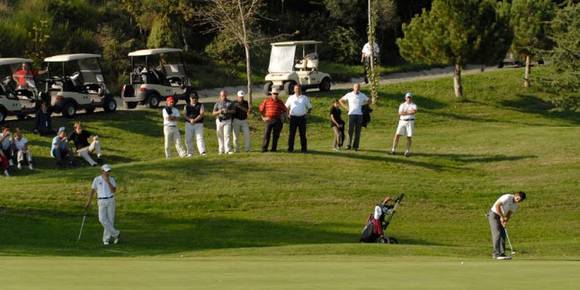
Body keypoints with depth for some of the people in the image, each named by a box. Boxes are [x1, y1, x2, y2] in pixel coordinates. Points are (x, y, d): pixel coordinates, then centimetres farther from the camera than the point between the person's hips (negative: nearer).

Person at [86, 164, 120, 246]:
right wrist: (88, 203, 3)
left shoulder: (112, 179, 1)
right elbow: (92, 191, 4)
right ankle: (115, 233, -5)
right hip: (101, 201, 0)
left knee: (110, 220, -2)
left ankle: (106, 239, 7)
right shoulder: (97, 179, 0)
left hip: (111, 201, 0)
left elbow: (114, 191, -12)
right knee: (102, 219, -16)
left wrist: (108, 182, -19)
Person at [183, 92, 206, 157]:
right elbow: (185, 114, 2)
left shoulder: (200, 105, 6)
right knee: (188, 139, 2)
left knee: (199, 138, -13)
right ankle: (190, 152, 12)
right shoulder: (187, 106, 12)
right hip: (188, 124, 3)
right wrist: (190, 119, -17)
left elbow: (201, 114, -6)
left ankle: (202, 151, -21)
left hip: (198, 124, -3)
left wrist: (194, 120, -18)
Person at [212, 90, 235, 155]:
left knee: (227, 135, -11)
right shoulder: (217, 103, 6)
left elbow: (233, 111, 5)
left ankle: (227, 150, -14)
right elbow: (214, 113, 5)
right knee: (220, 136, 4)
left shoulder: (230, 102, 6)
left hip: (227, 121, -1)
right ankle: (221, 150, 11)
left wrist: (228, 111, -15)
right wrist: (219, 111, -15)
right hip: (219, 121, 1)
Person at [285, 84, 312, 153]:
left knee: (302, 134, 0)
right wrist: (288, 114, 3)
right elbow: (286, 107, 18)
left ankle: (303, 148, 5)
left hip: (302, 117, 0)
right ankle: (290, 148, 3)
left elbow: (309, 107, 14)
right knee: (292, 134, -1)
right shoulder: (291, 98, 12)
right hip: (293, 117, 0)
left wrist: (307, 113, -2)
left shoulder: (305, 98, 10)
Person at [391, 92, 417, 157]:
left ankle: (408, 151, 6)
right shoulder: (402, 105, 10)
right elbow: (400, 113, -7)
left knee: (409, 136, -2)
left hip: (410, 122, -1)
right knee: (397, 135, -7)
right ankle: (393, 149, -2)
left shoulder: (413, 105, 6)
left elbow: (414, 111, -16)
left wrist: (405, 112, -10)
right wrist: (409, 112, -10)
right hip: (402, 121, 1)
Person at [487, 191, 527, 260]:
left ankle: (502, 254, 6)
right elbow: (497, 205, -29)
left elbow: (509, 214, 4)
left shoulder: (516, 204, 3)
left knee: (503, 235, 4)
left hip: (501, 217, 9)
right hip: (494, 214, -9)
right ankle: (497, 254, -18)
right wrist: (502, 216, -27)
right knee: (497, 234, -15)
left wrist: (506, 221, -15)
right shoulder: (507, 197, -23)